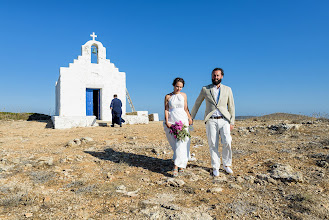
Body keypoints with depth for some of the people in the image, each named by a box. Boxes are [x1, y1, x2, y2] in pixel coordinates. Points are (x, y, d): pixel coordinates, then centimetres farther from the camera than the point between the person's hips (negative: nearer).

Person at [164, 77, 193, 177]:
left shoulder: (183, 95, 11)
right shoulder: (168, 96, 7)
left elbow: (186, 108, 13)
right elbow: (166, 109, 1)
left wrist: (190, 118, 1)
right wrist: (167, 121, -10)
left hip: (182, 120, 0)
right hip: (171, 121, 0)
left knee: (181, 142, -12)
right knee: (175, 143, 3)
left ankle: (176, 166, -13)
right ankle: (181, 164, 19)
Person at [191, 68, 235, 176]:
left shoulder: (227, 89, 10)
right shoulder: (205, 89, 8)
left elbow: (231, 107, 10)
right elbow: (197, 103, 16)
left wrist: (232, 122, 4)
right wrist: (191, 117, 18)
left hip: (224, 120, 1)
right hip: (211, 121, 0)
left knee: (227, 143, -10)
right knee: (213, 145, -2)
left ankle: (226, 165, 11)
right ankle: (215, 167, 12)